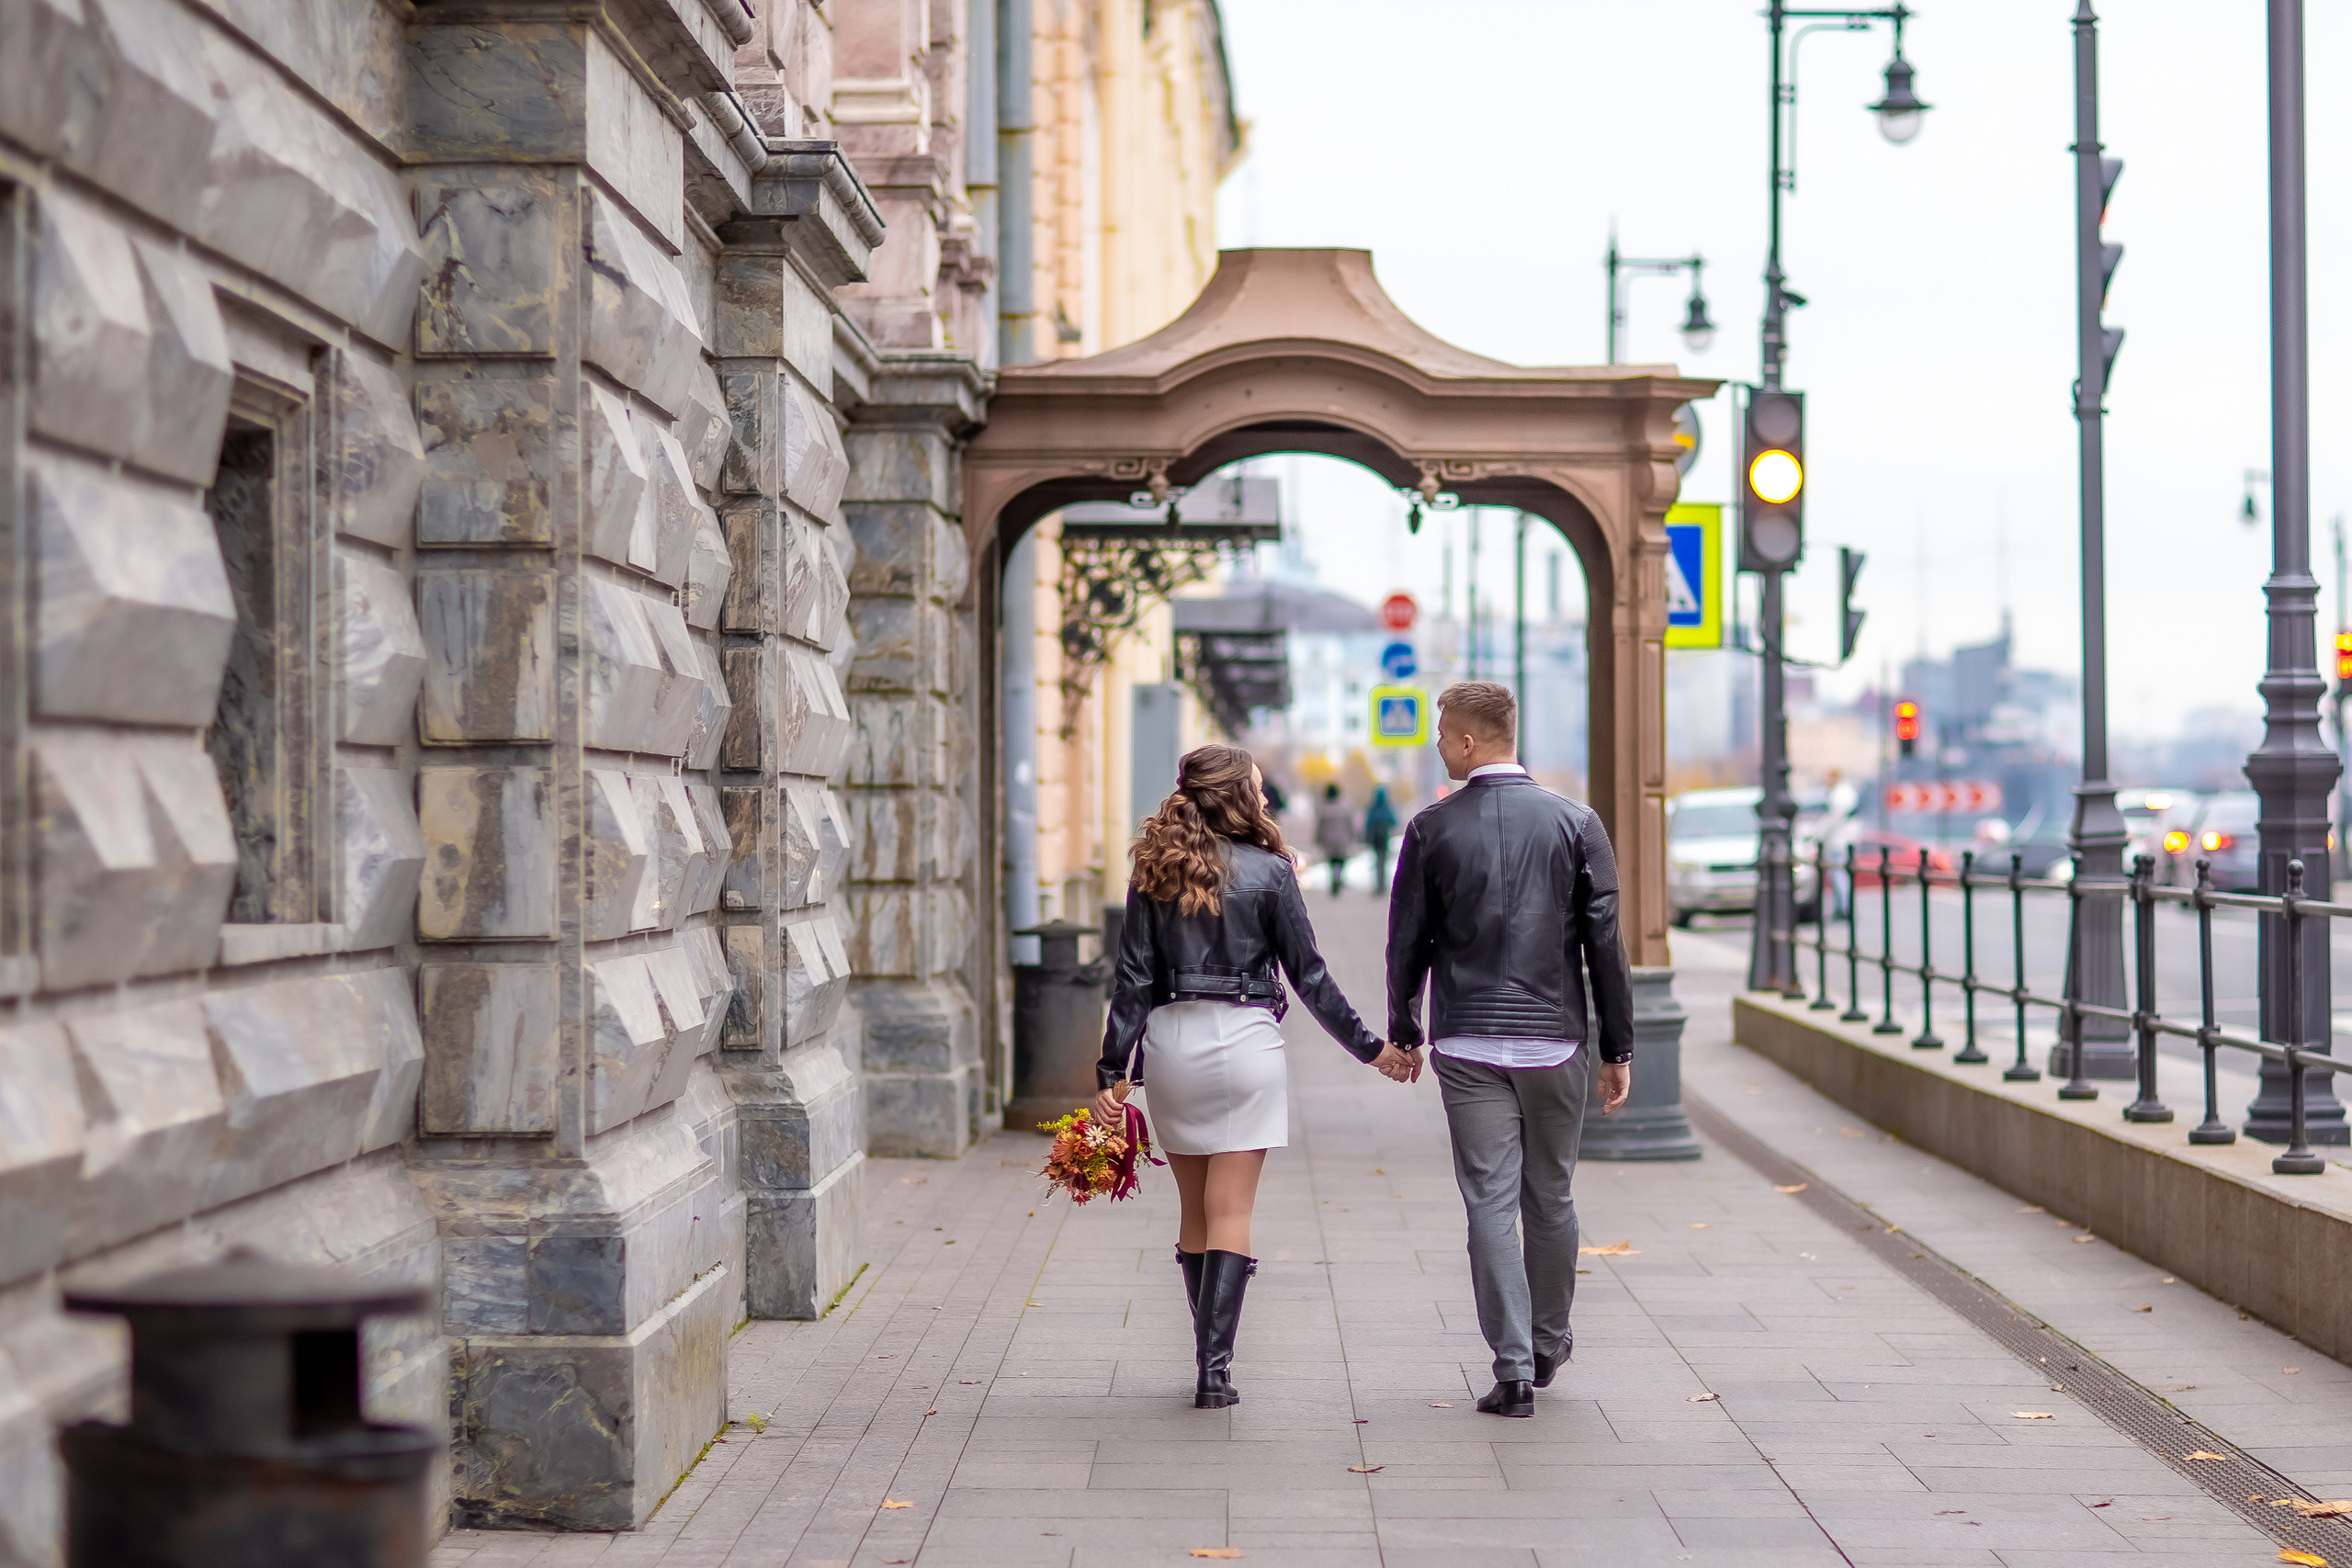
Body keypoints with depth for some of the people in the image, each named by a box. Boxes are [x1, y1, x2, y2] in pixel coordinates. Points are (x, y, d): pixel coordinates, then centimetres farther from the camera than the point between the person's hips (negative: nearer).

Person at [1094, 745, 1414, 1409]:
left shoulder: (1153, 873, 4)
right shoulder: (1268, 871, -4)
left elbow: (1133, 978, 1)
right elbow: (1309, 976, -2)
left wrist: (1114, 1071, 2)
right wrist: (1370, 1047, 7)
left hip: (1170, 1042, 3)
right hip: (1245, 1039, -3)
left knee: (1194, 1210, 14)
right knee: (1231, 1213, -2)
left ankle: (1211, 1358, 20)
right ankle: (1215, 1370, -8)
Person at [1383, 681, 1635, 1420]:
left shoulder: (1431, 829, -2)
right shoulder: (1575, 824, 0)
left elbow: (1407, 943, 3)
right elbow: (1604, 942, -1)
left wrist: (1403, 1034, 16)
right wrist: (1617, 1047, 5)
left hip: (1467, 1045, -1)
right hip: (1556, 1042, 1)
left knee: (1490, 1203, 0)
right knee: (1551, 1199, 15)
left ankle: (1513, 1368, -4)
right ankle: (1548, 1344, 30)